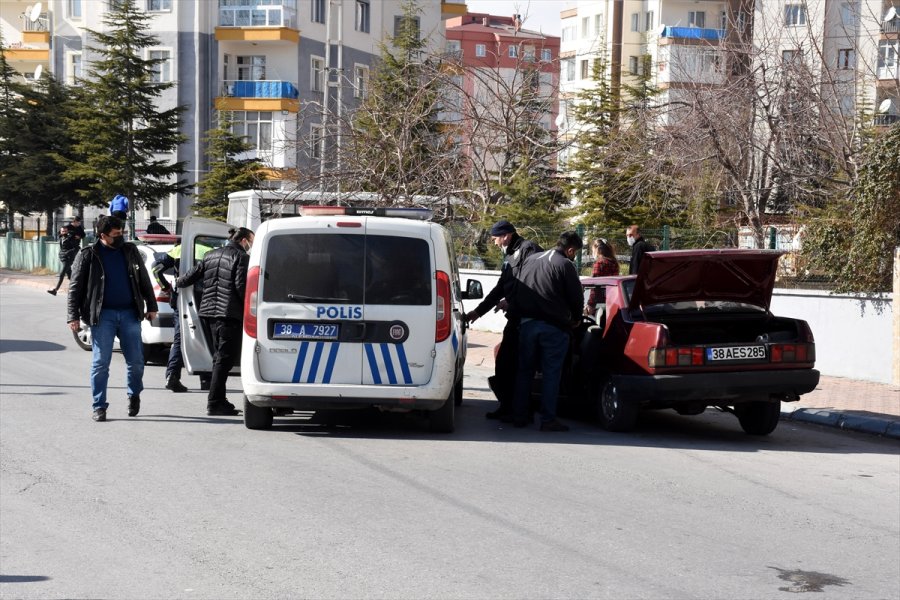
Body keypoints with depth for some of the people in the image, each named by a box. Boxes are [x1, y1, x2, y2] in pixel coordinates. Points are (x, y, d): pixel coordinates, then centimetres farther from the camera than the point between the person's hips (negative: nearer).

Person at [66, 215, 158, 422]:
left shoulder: (130, 251, 9)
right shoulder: (88, 255, -1)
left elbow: (144, 280, 16)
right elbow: (75, 287, 0)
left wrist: (151, 306, 14)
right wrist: (73, 316, -6)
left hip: (129, 313, 3)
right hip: (103, 315, -3)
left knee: (136, 360, 5)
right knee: (100, 362, -2)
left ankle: (134, 395, 29)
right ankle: (99, 406, 6)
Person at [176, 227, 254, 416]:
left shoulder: (211, 255, 16)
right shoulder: (241, 257, -6)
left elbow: (192, 275, 18)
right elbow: (241, 286, -16)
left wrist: (178, 282, 37)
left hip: (210, 311, 8)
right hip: (230, 315, -8)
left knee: (219, 357, 15)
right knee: (225, 358, -6)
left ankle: (218, 401, 19)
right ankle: (214, 403, -9)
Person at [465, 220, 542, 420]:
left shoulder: (528, 249, -7)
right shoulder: (510, 256, 23)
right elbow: (500, 289, 29)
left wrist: (511, 302, -18)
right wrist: (478, 311, 30)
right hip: (516, 317, 10)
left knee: (515, 364, -9)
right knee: (503, 362, 12)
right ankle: (507, 406, 20)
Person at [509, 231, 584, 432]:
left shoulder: (531, 260, 13)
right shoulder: (565, 265, -8)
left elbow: (518, 292, 18)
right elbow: (576, 297, -4)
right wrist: (576, 319, 14)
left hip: (527, 323, 5)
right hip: (553, 326, -5)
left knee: (524, 370, 13)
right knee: (551, 373, 1)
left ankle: (519, 416, 16)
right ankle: (548, 419, 0)